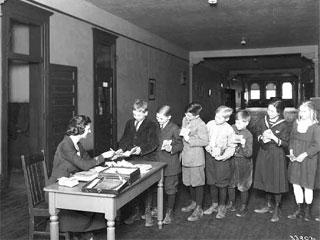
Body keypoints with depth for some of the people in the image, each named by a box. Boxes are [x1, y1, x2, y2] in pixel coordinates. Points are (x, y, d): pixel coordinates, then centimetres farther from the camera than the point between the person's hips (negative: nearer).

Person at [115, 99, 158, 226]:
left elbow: (153, 143, -14)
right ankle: (136, 212, 26)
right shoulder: (129, 123, 12)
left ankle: (148, 213, 18)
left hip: (147, 160, -5)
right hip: (132, 160, 5)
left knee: (147, 186, 4)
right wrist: (121, 149, -9)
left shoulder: (151, 125, -5)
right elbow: (125, 139, 10)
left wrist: (141, 149, -29)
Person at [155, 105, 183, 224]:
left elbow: (180, 145, -8)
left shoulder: (174, 129, -12)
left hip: (170, 164, -6)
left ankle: (169, 213, 19)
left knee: (170, 189, 5)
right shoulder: (156, 127, 6)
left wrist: (171, 148, -25)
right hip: (158, 163, 6)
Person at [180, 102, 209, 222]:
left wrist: (189, 139, -20)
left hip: (196, 159, -8)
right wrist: (182, 134, 6)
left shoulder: (200, 125, -17)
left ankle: (199, 209, 12)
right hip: (186, 157, 8)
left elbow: (205, 141, -18)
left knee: (197, 183, 2)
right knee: (189, 182, 18)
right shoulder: (185, 120, 7)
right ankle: (193, 203, 36)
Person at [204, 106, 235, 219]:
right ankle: (214, 204, 31)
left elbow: (231, 147, -9)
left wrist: (223, 156, -20)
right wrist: (208, 146, -9)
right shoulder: (210, 124, -2)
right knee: (211, 182, 14)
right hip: (209, 156, 4)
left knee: (221, 184, 5)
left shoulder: (229, 130, -12)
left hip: (222, 159, -4)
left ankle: (222, 207, 22)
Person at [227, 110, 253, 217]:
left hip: (244, 161, -4)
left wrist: (243, 144, -32)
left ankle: (243, 207, 24)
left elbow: (248, 154, -17)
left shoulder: (248, 135, -15)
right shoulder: (231, 129, -7)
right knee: (230, 183, 14)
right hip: (232, 160, 4)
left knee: (243, 186, 7)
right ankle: (231, 204, 32)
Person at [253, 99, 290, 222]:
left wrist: (273, 137, -24)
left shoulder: (283, 125, -13)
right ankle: (268, 205, 32)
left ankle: (276, 210, 19)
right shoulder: (262, 121, -2)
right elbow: (257, 135, 10)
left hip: (277, 156, -4)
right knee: (266, 181, 15)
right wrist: (262, 138, -12)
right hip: (263, 154, 4)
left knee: (277, 183, 3)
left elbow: (285, 144, -10)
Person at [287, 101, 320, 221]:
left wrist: (304, 155, -18)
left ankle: (307, 211, 26)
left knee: (307, 185, 7)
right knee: (295, 184, 9)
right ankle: (299, 209, 24)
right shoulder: (296, 123, 3)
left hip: (308, 159, -5)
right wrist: (291, 152, -4)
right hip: (295, 159, 5)